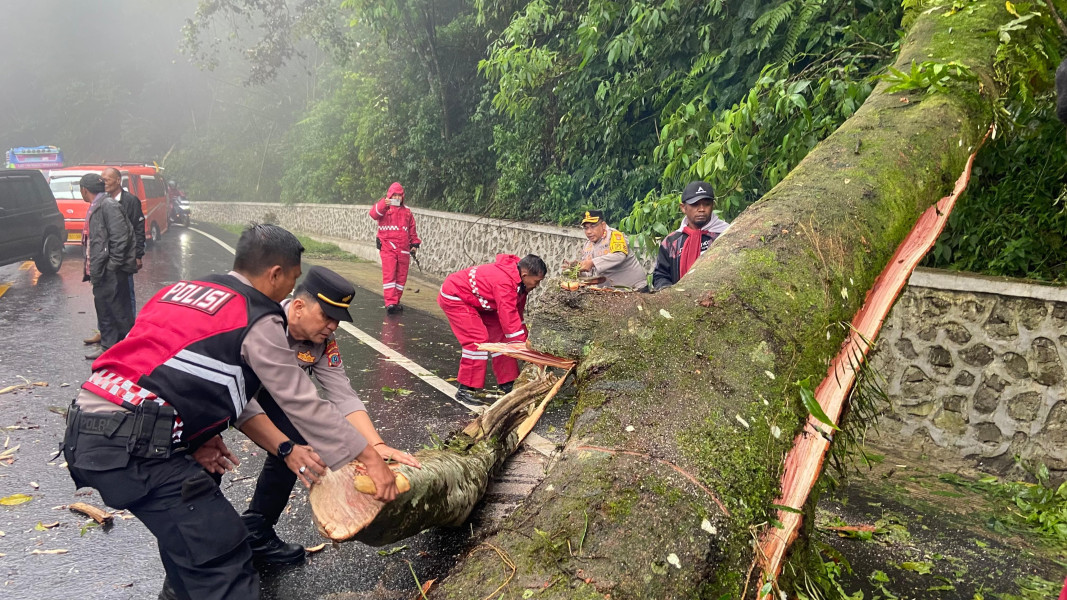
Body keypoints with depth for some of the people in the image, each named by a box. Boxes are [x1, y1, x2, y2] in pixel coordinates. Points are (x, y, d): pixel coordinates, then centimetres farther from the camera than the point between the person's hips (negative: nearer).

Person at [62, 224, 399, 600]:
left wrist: (196, 436, 9)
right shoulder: (257, 319, -5)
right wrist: (369, 458, 2)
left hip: (83, 432, 9)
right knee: (222, 560, -6)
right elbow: (303, 404, -4)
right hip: (133, 446, -9)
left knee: (182, 519, 30)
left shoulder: (180, 289, 18)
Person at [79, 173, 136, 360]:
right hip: (100, 270, 10)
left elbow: (120, 236, -20)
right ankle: (107, 346, 25)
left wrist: (113, 264, -19)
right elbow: (92, 239, 20)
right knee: (103, 309, 16)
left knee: (119, 310, -4)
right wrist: (91, 267, 15)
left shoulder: (108, 205, -13)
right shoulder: (94, 208, 16)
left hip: (112, 272, -10)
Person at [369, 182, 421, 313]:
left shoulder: (407, 211, 15)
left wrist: (415, 243, 11)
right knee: (389, 275, -10)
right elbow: (374, 214, -19)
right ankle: (390, 302, -13)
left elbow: (412, 230, 19)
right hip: (388, 248, -4)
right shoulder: (384, 208, 3)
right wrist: (384, 204, -33)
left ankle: (396, 301, 16)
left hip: (403, 250, 4)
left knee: (401, 276, 7)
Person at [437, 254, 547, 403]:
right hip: (454, 297, -10)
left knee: (500, 336, 3)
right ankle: (465, 390, -9)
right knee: (478, 339, -19)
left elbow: (516, 315, 5)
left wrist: (524, 342, 6)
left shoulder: (519, 282, -5)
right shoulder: (505, 282, -36)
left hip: (477, 301, 10)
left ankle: (507, 384, 12)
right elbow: (509, 319, -36)